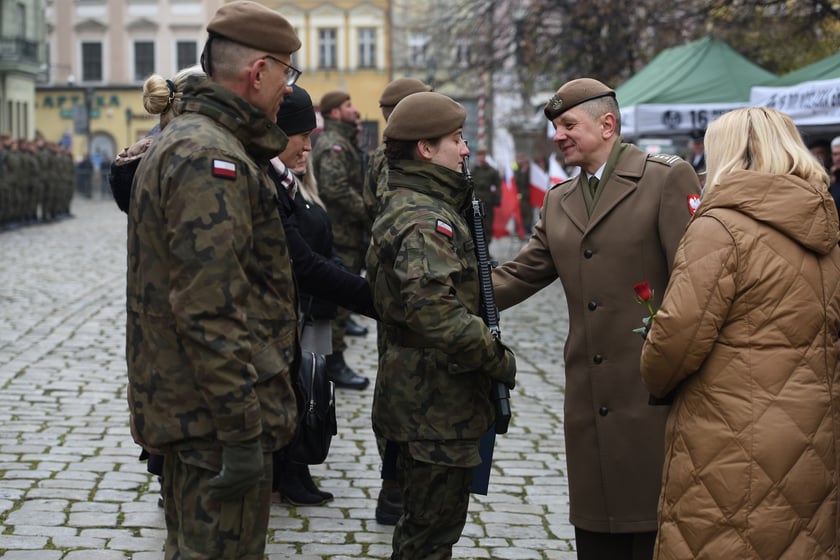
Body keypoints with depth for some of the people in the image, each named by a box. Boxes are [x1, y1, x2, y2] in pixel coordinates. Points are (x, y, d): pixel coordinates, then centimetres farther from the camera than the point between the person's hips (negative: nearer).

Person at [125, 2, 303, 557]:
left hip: (181, 400, 11)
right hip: (218, 409, -11)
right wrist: (243, 431, -25)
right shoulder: (212, 158, -20)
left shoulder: (180, 141, 15)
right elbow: (212, 309, -27)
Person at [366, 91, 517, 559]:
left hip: (423, 395, 11)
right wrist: (496, 358, -21)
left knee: (425, 519, 21)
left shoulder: (411, 205, 15)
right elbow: (434, 309, -31)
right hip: (437, 398, -11)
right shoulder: (424, 220, -20)